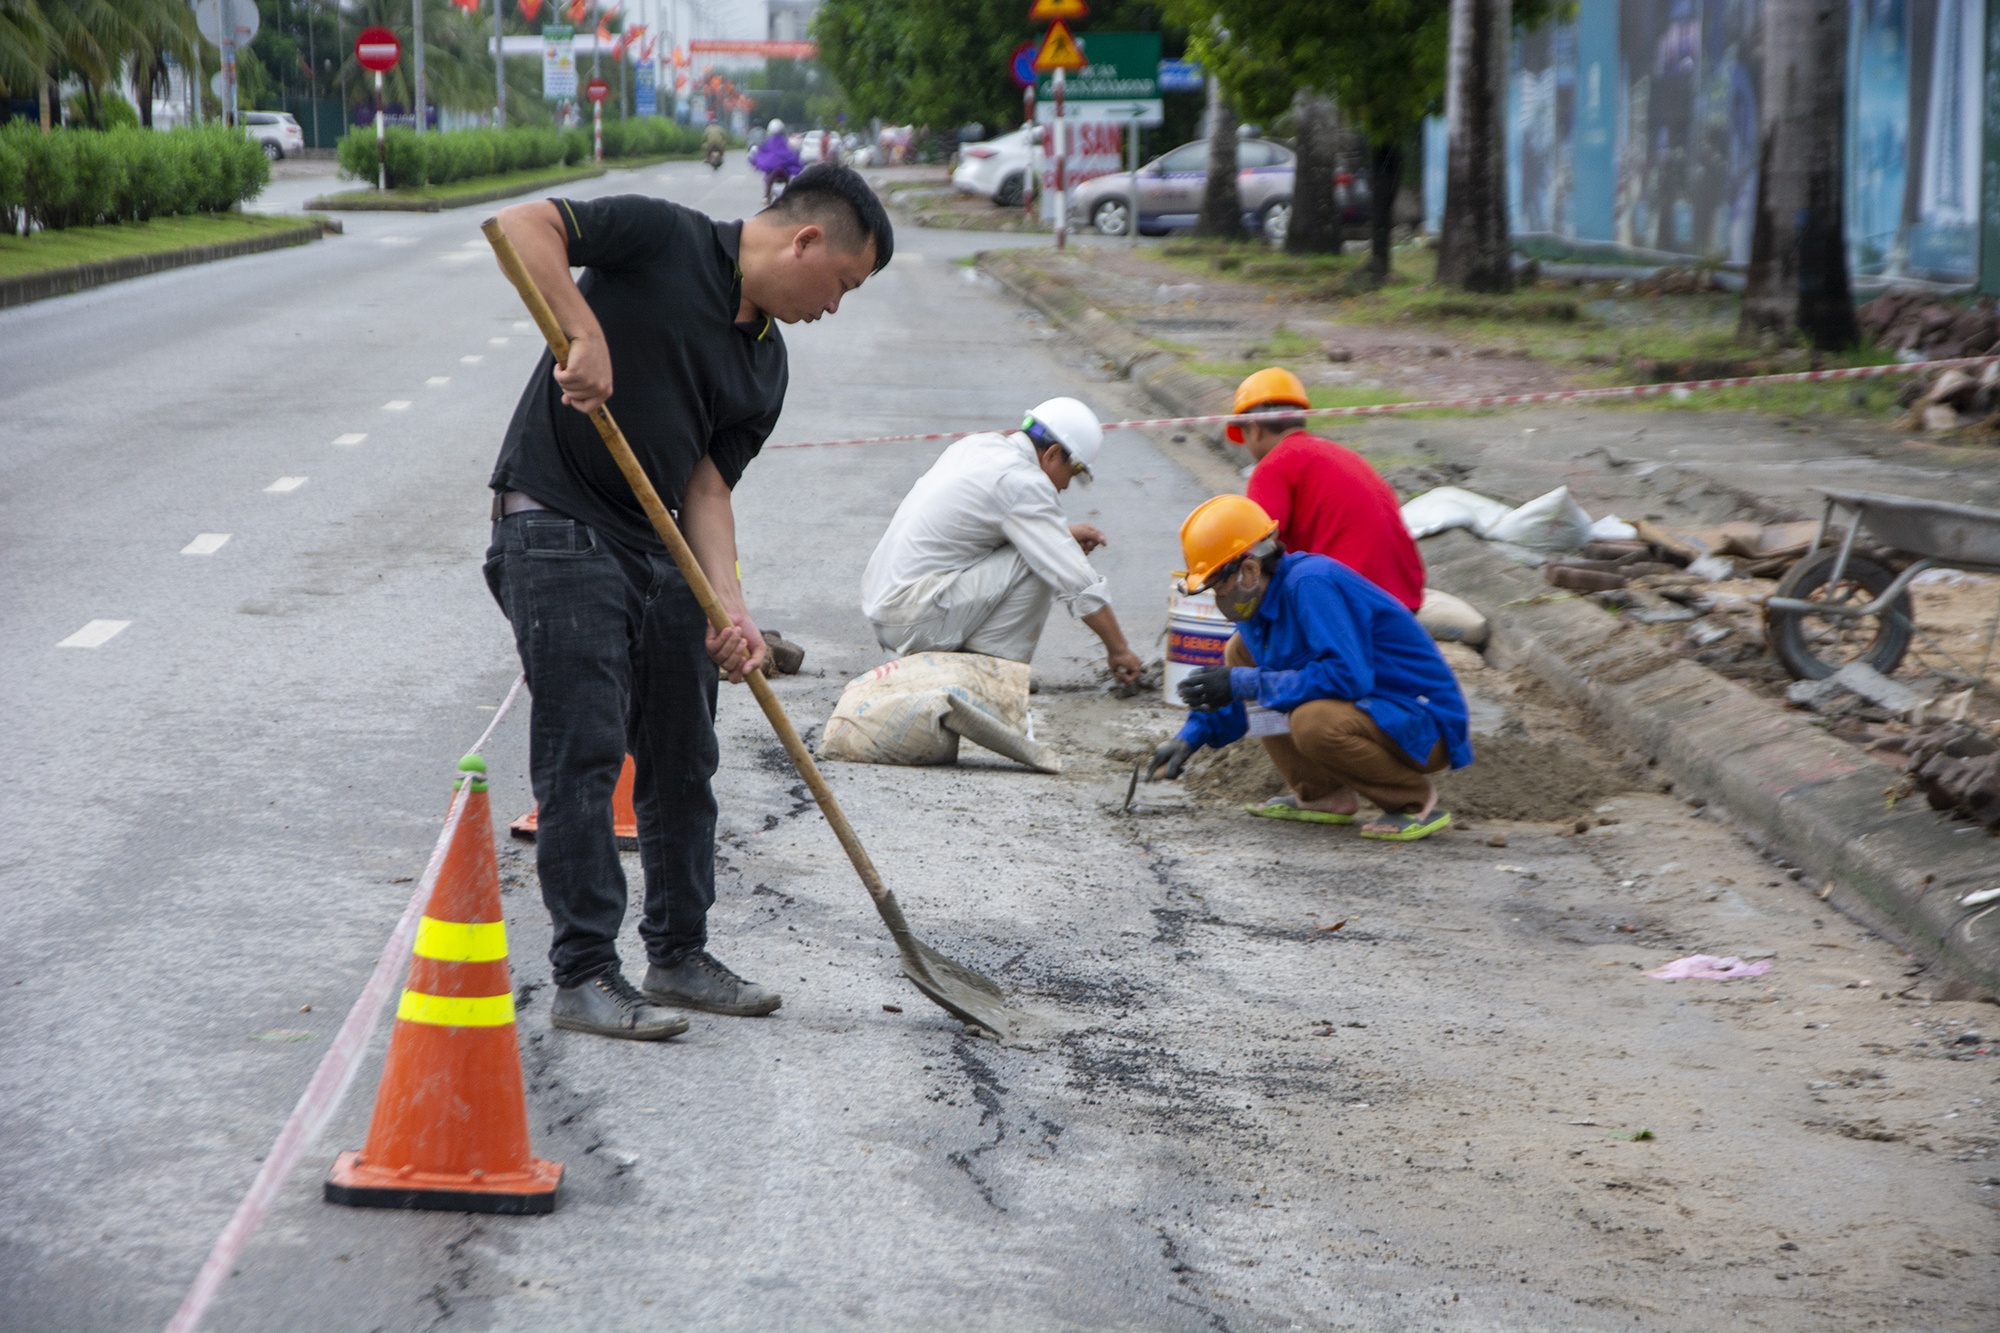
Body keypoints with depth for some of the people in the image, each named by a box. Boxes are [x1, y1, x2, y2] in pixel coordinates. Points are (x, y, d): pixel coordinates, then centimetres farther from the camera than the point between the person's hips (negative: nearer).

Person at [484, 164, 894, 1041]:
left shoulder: (765, 367, 10)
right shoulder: (663, 240, -9)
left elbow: (705, 485, 5)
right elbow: (523, 226, -17)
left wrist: (730, 607, -9)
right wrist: (584, 332, -28)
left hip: (659, 551, 8)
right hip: (556, 532, -8)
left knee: (682, 759, 12)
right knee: (584, 753, -8)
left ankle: (679, 954, 25)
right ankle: (584, 976, -2)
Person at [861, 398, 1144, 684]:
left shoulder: (978, 445, 12)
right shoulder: (1023, 482, -14)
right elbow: (1077, 580, -15)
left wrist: (1063, 534, 23)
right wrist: (1119, 649, -6)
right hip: (916, 623, -10)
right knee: (1040, 560, -12)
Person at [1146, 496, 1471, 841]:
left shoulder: (1310, 583, -24)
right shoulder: (1265, 596, 4)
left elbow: (1347, 676, -33)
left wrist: (1245, 683, -27)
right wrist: (1191, 737, 5)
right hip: (1366, 707, 10)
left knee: (1313, 722, -38)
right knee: (1241, 650, 8)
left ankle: (1416, 802, -11)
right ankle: (1322, 795, 10)